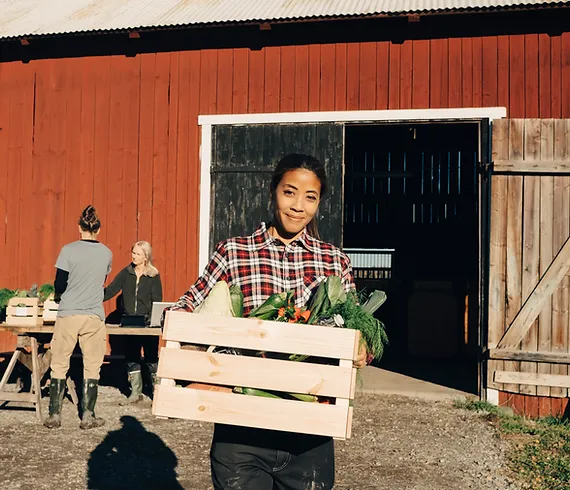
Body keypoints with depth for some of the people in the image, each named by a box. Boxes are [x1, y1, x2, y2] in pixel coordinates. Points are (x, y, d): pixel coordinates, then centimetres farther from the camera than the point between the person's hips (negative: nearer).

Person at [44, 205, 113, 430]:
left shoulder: (69, 250, -6)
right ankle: (87, 416, 10)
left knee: (59, 365, 9)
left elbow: (59, 284, -5)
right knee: (91, 366, 8)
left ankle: (54, 416, 11)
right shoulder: (106, 253, 3)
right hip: (94, 316, 2)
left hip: (68, 315, -1)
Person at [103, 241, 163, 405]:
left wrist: (154, 320, -18)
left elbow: (157, 302, -4)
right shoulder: (126, 273, 5)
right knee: (131, 358, 7)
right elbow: (110, 290, -1)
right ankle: (136, 393, 17)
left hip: (148, 323, -3)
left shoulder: (154, 276, -3)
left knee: (151, 358, 2)